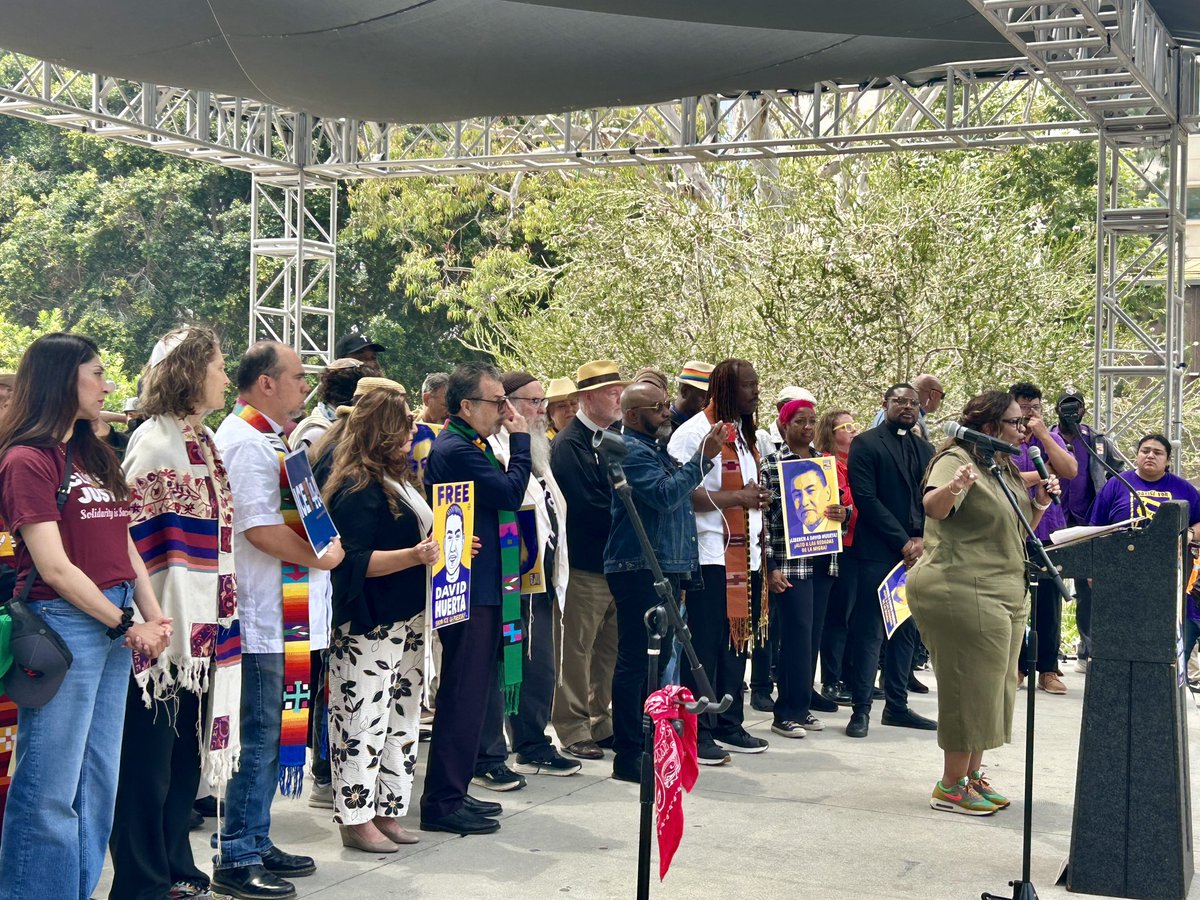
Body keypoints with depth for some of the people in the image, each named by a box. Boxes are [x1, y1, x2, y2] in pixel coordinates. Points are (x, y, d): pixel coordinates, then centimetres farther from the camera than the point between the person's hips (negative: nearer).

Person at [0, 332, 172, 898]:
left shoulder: (95, 456, 16)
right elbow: (54, 567, -14)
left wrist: (153, 617, 2)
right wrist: (125, 624, -9)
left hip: (116, 625, 8)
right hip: (64, 622, -8)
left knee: (98, 784, 13)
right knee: (51, 789, 0)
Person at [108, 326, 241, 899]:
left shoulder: (203, 441, 13)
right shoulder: (155, 442, -12)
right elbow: (131, 535, -17)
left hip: (202, 629, 8)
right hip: (162, 630, -8)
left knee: (186, 758, 15)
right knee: (149, 761, 1)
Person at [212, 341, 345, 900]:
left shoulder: (264, 439, 18)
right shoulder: (248, 442, -15)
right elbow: (260, 528, -22)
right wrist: (320, 557, -11)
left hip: (275, 613, 10)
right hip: (257, 614, -10)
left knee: (270, 734, 16)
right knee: (258, 737, -4)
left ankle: (255, 844, 26)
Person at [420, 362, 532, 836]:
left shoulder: (467, 445, 17)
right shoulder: (457, 449, -17)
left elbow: (503, 496, 18)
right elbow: (511, 493, -21)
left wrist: (513, 441, 7)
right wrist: (520, 440, -12)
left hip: (476, 587, 11)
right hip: (470, 588, -11)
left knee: (468, 693, 16)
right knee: (463, 694, -6)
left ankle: (453, 792, 26)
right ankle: (443, 801, 2)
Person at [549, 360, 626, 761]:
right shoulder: (570, 443, -12)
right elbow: (588, 505, -20)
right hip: (586, 564, -8)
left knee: (609, 648, 14)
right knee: (578, 649, 1)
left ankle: (599, 722, 25)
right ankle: (573, 730, 9)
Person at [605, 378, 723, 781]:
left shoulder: (656, 449, 19)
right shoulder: (631, 451, -12)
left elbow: (678, 497, 29)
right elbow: (664, 494, -24)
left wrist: (704, 456, 16)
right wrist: (703, 457, -23)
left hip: (664, 568, 10)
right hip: (639, 569, -10)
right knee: (635, 661, -7)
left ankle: (648, 743, 25)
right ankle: (628, 756, -3)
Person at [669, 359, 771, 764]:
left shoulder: (744, 433, 18)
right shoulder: (693, 432, -9)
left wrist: (758, 502, 12)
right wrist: (735, 498, -21)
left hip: (747, 555, 8)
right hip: (711, 557, -8)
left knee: (736, 641, 13)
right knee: (705, 646, -4)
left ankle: (729, 725, 23)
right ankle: (698, 734, 2)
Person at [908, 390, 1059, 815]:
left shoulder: (1004, 469, 17)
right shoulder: (956, 460, -13)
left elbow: (1016, 529, 26)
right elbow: (933, 506, -33)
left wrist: (1041, 502, 8)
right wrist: (953, 487, -54)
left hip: (1002, 594, 10)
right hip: (961, 592, -10)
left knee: (991, 690, 15)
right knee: (970, 688, -5)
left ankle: (972, 776, 26)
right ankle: (950, 787, 5)